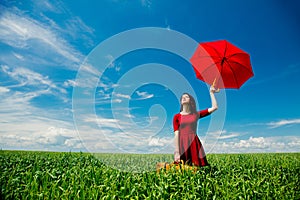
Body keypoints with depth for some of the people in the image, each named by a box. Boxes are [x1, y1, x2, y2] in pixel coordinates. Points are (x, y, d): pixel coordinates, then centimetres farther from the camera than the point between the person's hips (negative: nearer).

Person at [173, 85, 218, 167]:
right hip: (182, 145, -1)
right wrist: (177, 152, -10)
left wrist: (211, 93, 11)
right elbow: (176, 135, -3)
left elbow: (214, 107, 4)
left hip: (194, 145, 1)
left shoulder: (196, 114, 8)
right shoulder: (177, 117, 3)